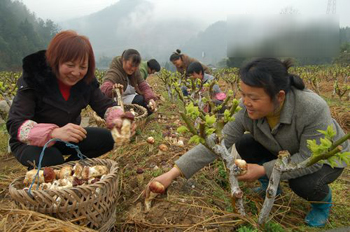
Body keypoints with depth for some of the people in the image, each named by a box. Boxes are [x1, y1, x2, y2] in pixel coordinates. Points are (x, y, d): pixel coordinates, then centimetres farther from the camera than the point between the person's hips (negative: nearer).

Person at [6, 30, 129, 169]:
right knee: (52, 160, -35)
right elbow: (15, 124, -31)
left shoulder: (86, 81, -12)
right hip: (31, 143, -4)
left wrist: (117, 119, -35)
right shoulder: (33, 79, -25)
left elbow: (105, 105, -9)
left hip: (67, 139, 5)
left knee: (106, 139, -15)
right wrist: (54, 132, -51)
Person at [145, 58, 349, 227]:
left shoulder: (313, 109, -40)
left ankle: (323, 201, 4)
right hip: (283, 152, 4)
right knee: (244, 145, -17)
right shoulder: (248, 109, -28)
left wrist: (263, 170, -35)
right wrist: (173, 173, -35)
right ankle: (271, 186, 9)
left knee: (304, 184, -33)